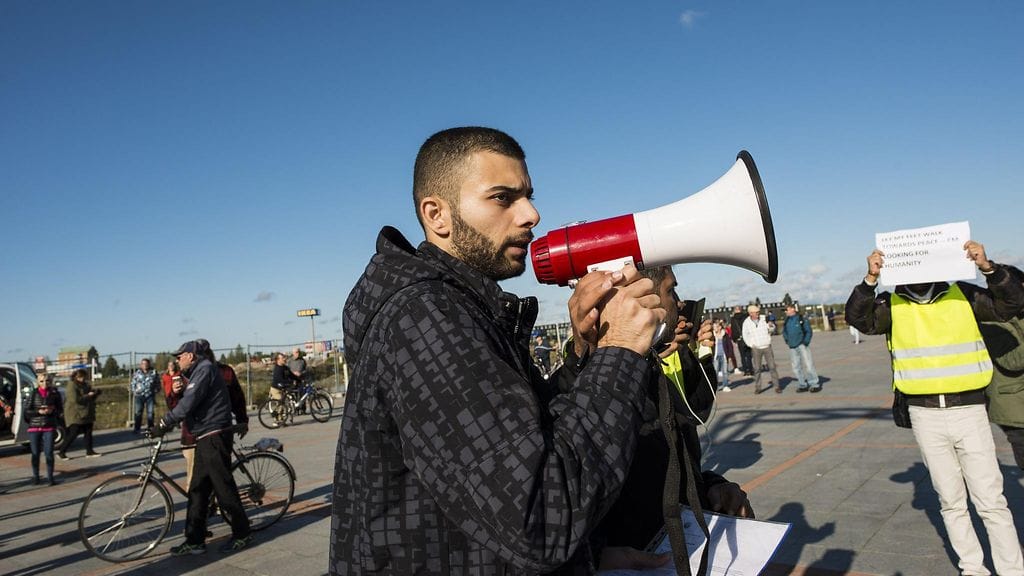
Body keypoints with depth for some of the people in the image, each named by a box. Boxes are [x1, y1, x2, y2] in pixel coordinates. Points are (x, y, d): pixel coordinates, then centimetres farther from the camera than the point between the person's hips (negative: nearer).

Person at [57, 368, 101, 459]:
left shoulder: (85, 385, 11)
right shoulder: (72, 386, -13)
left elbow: (92, 396, 19)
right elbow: (75, 400, -24)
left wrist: (95, 392, -2)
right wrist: (88, 396, -20)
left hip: (86, 414, 8)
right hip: (75, 415, -8)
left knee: (88, 433, 8)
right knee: (73, 434, -7)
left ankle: (89, 451, 14)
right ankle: (61, 452, 4)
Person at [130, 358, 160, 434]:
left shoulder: (154, 373, 3)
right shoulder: (137, 373, 6)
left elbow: (158, 383, 6)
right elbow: (133, 384, 11)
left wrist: (155, 391, 0)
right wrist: (134, 391, 3)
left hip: (150, 396, -1)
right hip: (139, 396, 1)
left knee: (150, 412, 3)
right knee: (138, 412, 2)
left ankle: (151, 427, 12)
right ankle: (137, 428, 10)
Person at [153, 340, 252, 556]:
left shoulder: (205, 370, -12)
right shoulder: (198, 372, 21)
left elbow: (188, 404, -21)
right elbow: (188, 404, 21)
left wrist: (164, 424, -17)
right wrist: (166, 423, 13)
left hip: (214, 438, -10)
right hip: (205, 439, 10)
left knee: (223, 487, -3)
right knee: (197, 490, 10)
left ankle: (242, 534, 8)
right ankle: (194, 541, 15)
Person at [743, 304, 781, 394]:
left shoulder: (763, 319, -1)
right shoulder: (747, 322, -3)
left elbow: (772, 330, 8)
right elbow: (745, 335, 6)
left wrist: (770, 326, -14)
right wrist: (751, 345, -1)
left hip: (767, 347, 1)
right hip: (756, 348, -1)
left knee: (772, 366, 0)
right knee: (757, 368, 2)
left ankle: (777, 386, 7)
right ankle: (757, 387, 11)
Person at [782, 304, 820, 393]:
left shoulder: (802, 319, -6)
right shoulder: (787, 321, 9)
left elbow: (808, 331, -5)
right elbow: (784, 332, 21)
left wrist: (805, 342, -12)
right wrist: (787, 341, 9)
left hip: (802, 345, -6)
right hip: (792, 348, 6)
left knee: (808, 365, -6)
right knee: (796, 367, 7)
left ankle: (814, 384, 1)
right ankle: (802, 385, 17)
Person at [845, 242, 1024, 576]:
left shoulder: (963, 295, 1)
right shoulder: (892, 305, 0)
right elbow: (857, 318, -15)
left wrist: (988, 268, -20)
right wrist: (870, 279, -29)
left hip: (969, 410, -1)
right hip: (925, 416, 1)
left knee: (991, 501, 2)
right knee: (951, 501, 13)